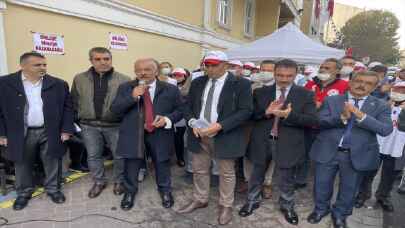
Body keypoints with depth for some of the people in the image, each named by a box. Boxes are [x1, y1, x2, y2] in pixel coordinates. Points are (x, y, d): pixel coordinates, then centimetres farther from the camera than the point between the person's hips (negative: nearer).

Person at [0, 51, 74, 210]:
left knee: (52, 163, 9)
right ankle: (23, 193, 33)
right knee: (22, 164, 13)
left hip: (50, 133, 0)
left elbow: (67, 107, 1)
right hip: (21, 134, 0)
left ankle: (53, 189, 29)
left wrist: (66, 130, -4)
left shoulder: (58, 84, -2)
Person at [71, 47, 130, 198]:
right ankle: (99, 182, 34)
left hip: (115, 125, -2)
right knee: (93, 156, 14)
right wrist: (77, 121, 6)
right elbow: (74, 102, 9)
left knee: (119, 155, 9)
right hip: (89, 126, 2)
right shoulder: (80, 79, 2)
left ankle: (119, 181, 31)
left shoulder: (124, 80, -6)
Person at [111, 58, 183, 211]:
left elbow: (180, 110, 4)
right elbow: (114, 109, -6)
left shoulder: (170, 89, -2)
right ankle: (130, 191, 39)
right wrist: (132, 96, -20)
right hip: (132, 134, 1)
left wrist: (167, 118, -16)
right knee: (131, 166, 13)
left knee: (162, 165, 15)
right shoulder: (125, 88, 0)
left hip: (160, 134, 0)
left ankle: (165, 190, 40)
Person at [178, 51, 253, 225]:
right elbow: (188, 106, 11)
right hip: (199, 135, 5)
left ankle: (225, 206, 30)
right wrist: (193, 123, -10)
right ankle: (199, 200, 38)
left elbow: (245, 111, -15)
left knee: (226, 173, 11)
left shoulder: (240, 84, -9)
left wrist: (219, 126, -23)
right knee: (199, 170, 17)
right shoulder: (197, 83, 7)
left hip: (225, 137, -4)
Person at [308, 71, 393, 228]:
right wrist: (342, 117, -28)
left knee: (349, 188, 17)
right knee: (322, 185, 15)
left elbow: (386, 130, -13)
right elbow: (320, 121, -12)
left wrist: (362, 116, -27)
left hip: (357, 155, 1)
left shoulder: (381, 106, 1)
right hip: (327, 152, 0)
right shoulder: (331, 101, 0)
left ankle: (340, 214, 42)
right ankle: (321, 209, 42)